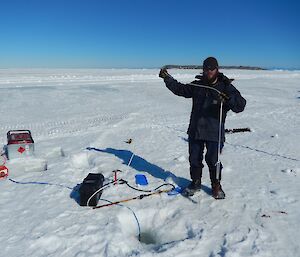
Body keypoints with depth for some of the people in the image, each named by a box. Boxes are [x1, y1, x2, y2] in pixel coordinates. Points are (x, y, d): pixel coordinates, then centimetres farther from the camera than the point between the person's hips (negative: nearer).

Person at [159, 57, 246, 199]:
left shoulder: (226, 87, -5)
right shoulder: (197, 85, 8)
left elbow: (240, 105, -15)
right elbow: (180, 89, 17)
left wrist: (228, 99, -34)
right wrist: (167, 78, 9)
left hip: (214, 132, -4)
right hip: (195, 130, 4)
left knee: (213, 160, 3)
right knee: (194, 159, 13)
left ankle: (216, 186, 25)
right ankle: (195, 183, 33)